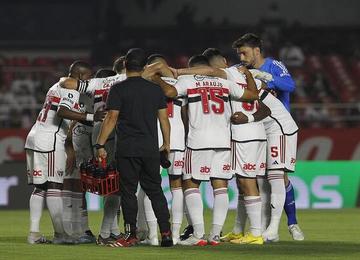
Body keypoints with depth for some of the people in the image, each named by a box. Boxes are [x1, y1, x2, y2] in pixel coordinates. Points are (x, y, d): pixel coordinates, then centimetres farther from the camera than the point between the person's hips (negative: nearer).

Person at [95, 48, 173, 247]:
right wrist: (167, 143, 22)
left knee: (128, 192, 2)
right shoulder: (155, 89, 8)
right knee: (155, 190, 10)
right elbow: (164, 118, 11)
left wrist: (100, 144, -6)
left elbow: (111, 118, -10)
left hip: (127, 149, -4)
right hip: (151, 149, 4)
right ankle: (166, 232, 4)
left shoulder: (118, 89, -5)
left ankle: (131, 235, 1)